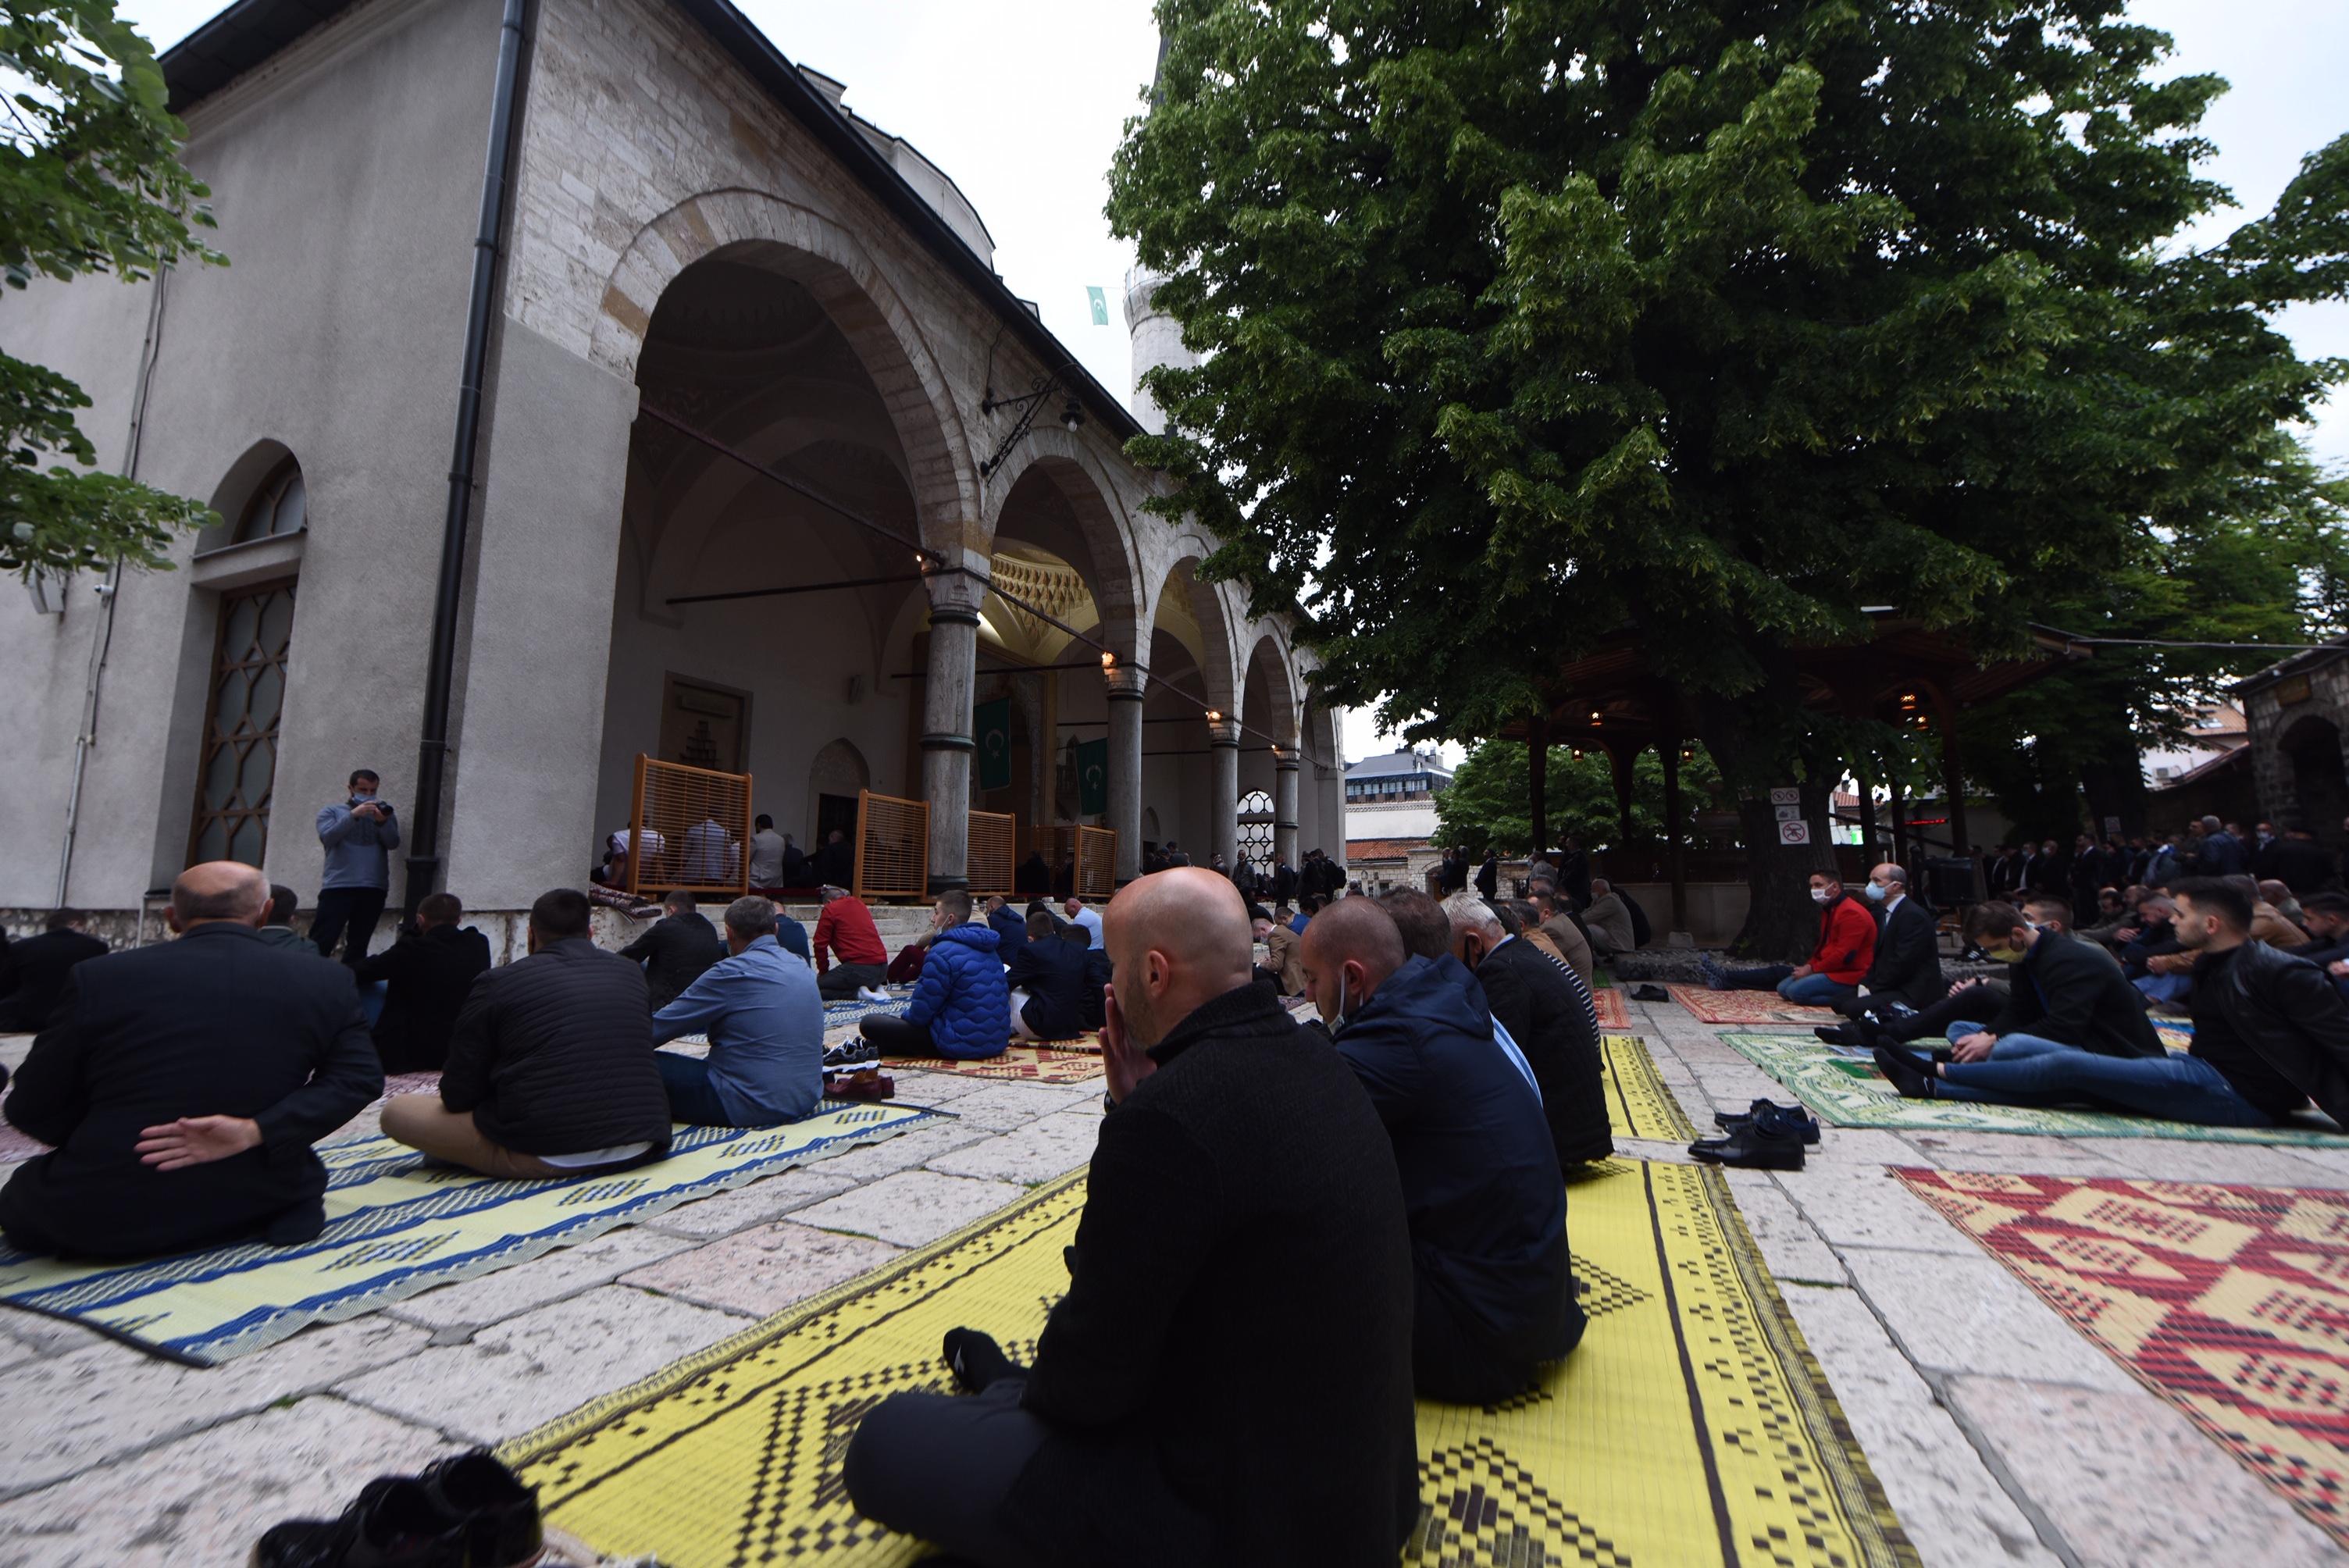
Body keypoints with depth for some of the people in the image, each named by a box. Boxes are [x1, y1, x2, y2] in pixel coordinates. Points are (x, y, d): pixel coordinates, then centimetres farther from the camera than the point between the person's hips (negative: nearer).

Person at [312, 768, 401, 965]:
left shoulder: (383, 814, 16)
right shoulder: (331, 811, 12)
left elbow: (393, 843, 0)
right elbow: (327, 837, -7)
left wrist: (382, 822, -18)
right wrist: (353, 815, -18)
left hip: (374, 889, 2)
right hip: (337, 887, -2)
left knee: (358, 946, 4)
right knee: (319, 944, -8)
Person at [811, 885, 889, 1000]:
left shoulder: (830, 910, 1)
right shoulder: (860, 904, 22)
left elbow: (820, 945, 0)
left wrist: (823, 971, 16)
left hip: (859, 968, -8)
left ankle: (856, 993, -11)